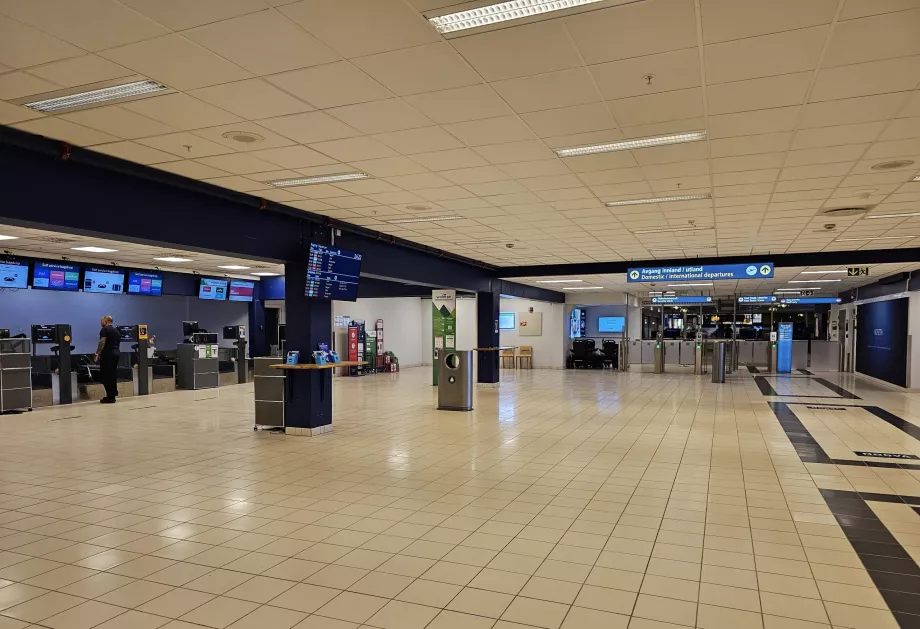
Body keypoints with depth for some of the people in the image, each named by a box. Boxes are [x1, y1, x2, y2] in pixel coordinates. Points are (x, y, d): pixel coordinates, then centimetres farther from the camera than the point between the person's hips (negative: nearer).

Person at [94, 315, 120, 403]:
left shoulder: (104, 329, -7)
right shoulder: (115, 330, 17)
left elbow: (102, 342, -16)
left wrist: (97, 354, -13)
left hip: (107, 354, -8)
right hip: (116, 353, 8)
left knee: (105, 376, -4)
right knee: (113, 374, 13)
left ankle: (110, 397, -5)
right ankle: (113, 393, 16)